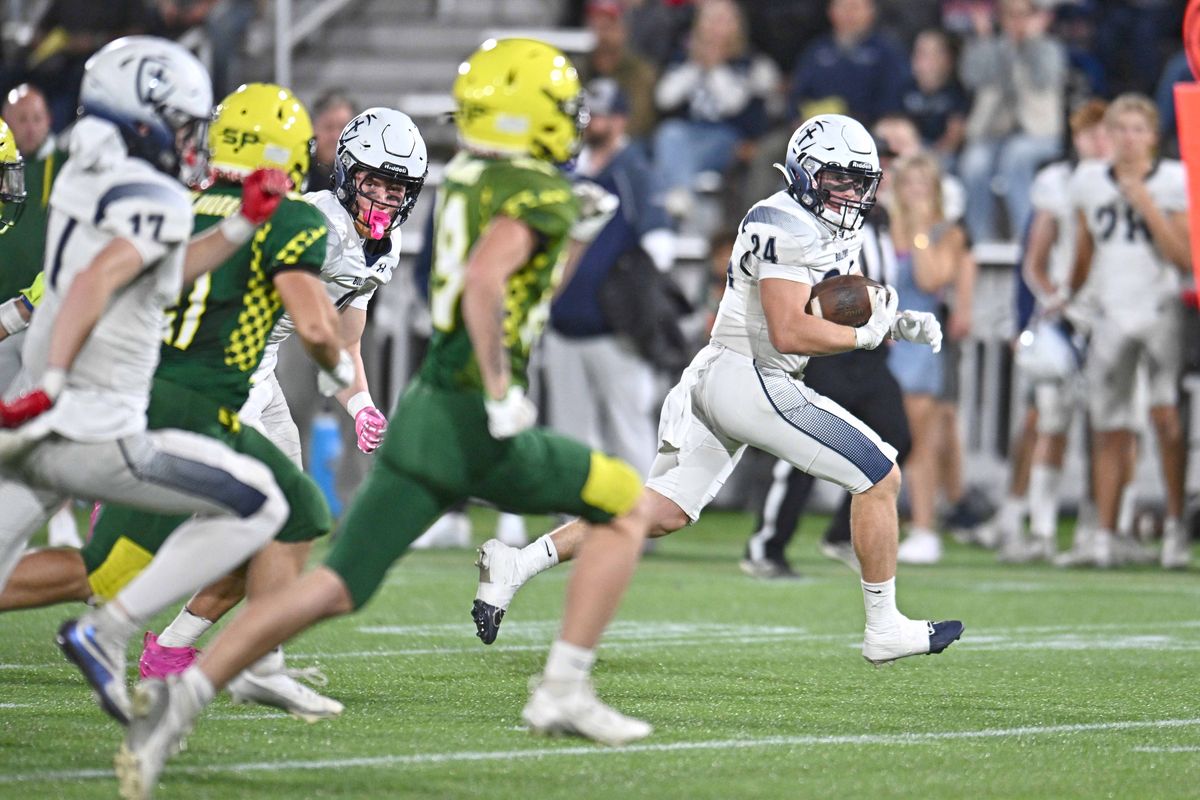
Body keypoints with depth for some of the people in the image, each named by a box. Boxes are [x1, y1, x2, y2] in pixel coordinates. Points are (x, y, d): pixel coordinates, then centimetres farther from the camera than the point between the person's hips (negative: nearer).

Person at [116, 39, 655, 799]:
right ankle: (565, 691, 9)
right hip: (478, 427, -7)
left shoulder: (464, 178, 15)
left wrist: (572, 237, 26)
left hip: (423, 411, 7)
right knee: (630, 505, 13)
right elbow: (485, 281, -27)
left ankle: (185, 691, -13)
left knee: (337, 586, 4)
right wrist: (503, 393, -23)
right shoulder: (539, 193, -10)